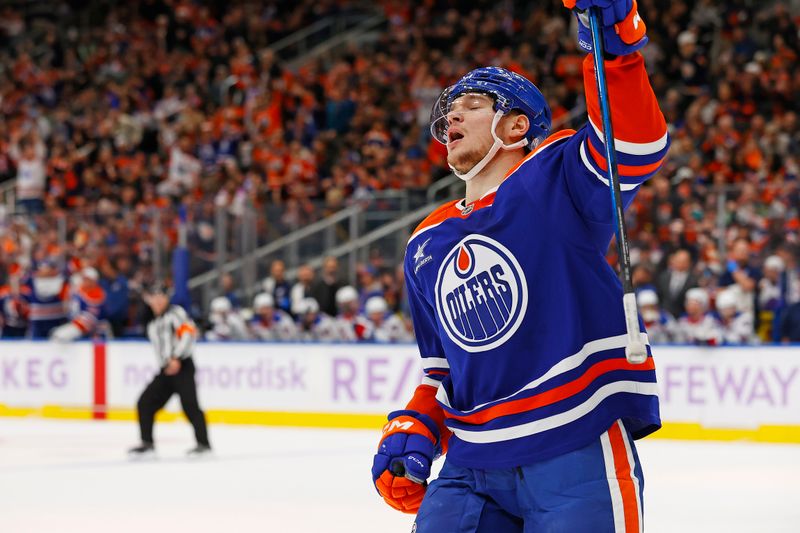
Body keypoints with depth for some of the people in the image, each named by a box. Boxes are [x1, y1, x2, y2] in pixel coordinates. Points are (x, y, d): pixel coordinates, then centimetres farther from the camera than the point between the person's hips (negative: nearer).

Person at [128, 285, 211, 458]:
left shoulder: (175, 313, -1)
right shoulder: (152, 325, 24)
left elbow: (188, 332, -15)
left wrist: (176, 358, -23)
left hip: (182, 366, -8)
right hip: (166, 370, 8)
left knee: (189, 405, -17)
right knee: (145, 403, 1)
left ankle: (203, 444, -15)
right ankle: (147, 443, 7)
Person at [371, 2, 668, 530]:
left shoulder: (555, 178, -2)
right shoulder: (426, 246, 18)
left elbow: (638, 146, -22)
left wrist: (616, 43, -33)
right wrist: (412, 433, 8)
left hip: (577, 453, -6)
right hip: (473, 465, 6)